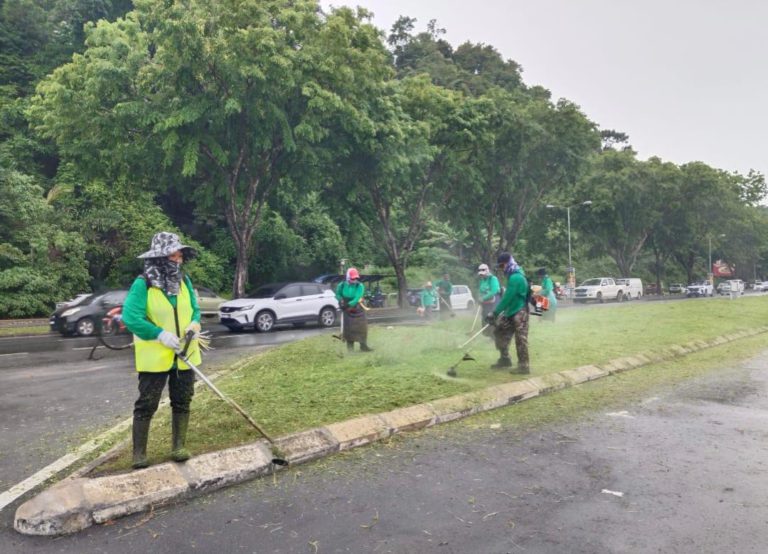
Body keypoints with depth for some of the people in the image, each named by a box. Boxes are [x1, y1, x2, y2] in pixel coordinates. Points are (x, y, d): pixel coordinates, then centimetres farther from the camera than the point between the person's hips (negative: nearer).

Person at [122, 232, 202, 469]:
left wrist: (195, 324, -8)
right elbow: (130, 318, -19)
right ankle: (139, 453, 15)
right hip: (154, 357, -5)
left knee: (182, 402, 11)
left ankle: (179, 446, 24)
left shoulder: (184, 280, 4)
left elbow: (195, 309, 14)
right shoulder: (143, 284, -13)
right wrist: (161, 334, -23)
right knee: (146, 405, 3)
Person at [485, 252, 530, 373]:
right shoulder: (513, 276, 11)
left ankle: (524, 366, 3)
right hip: (511, 312, 10)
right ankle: (504, 359, 22)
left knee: (520, 339, -5)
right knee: (499, 331, 13)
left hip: (519, 313, -10)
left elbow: (507, 298, -22)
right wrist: (496, 312, 15)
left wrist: (494, 313, -18)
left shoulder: (516, 278, -21)